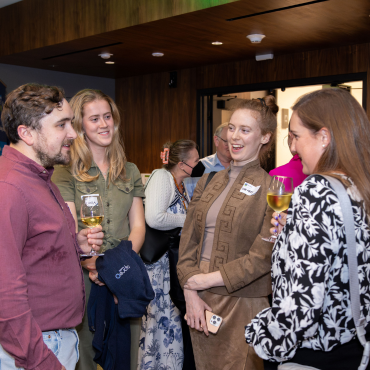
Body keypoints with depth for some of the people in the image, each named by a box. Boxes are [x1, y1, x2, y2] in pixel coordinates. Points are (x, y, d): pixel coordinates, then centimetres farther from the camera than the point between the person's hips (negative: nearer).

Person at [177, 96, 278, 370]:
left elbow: (263, 257, -13)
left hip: (241, 304, -5)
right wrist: (190, 292, -5)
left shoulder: (270, 188, -7)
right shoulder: (208, 181, 10)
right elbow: (188, 240, 6)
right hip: (200, 302, 5)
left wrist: (208, 279, -12)